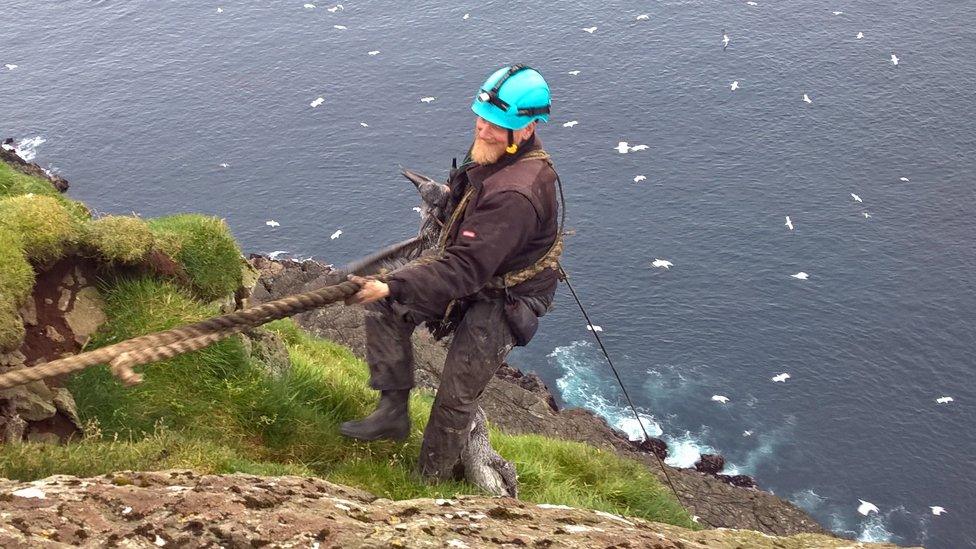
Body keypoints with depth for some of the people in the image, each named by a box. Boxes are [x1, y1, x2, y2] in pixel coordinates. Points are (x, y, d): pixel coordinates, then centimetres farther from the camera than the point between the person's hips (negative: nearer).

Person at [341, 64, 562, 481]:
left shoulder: (516, 194, -37)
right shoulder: (495, 150, -8)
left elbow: (466, 270, -39)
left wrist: (391, 287, -43)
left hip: (501, 301, -9)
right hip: (473, 270, 9)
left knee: (454, 400, 0)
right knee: (384, 308, -4)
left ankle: (432, 480, 24)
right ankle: (393, 410, 6)